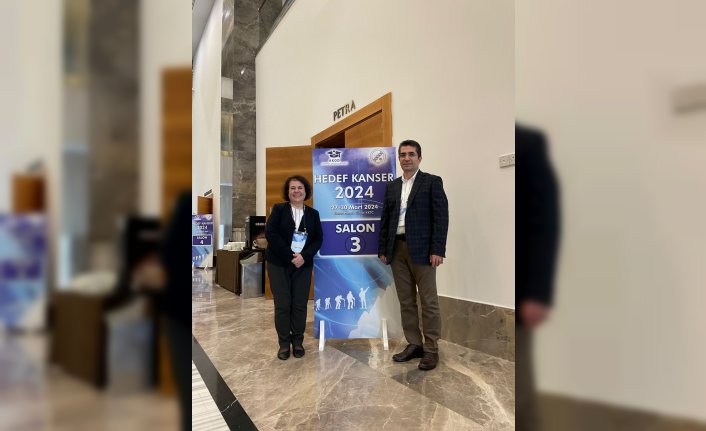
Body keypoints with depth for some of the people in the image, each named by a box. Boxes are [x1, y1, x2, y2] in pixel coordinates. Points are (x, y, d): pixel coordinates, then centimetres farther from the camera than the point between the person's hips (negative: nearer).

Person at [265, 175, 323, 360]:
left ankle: (297, 341, 19)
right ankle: (284, 343, 15)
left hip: (303, 264, 2)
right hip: (279, 263, -2)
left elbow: (318, 239, 3)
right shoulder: (279, 209, 1)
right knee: (282, 304, 1)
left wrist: (304, 256, -14)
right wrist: (290, 256, -16)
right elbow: (270, 233, -11)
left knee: (300, 304, 3)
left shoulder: (313, 213, 8)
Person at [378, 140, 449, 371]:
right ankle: (414, 345, 20)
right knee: (406, 302, 9)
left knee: (428, 301, 1)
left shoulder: (432, 181, 1)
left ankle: (431, 349, 11)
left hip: (421, 249, -5)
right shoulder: (392, 186, 16)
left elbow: (441, 217, -6)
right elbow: (385, 220, 15)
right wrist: (382, 249, 8)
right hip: (397, 249, 5)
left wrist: (438, 250, -14)